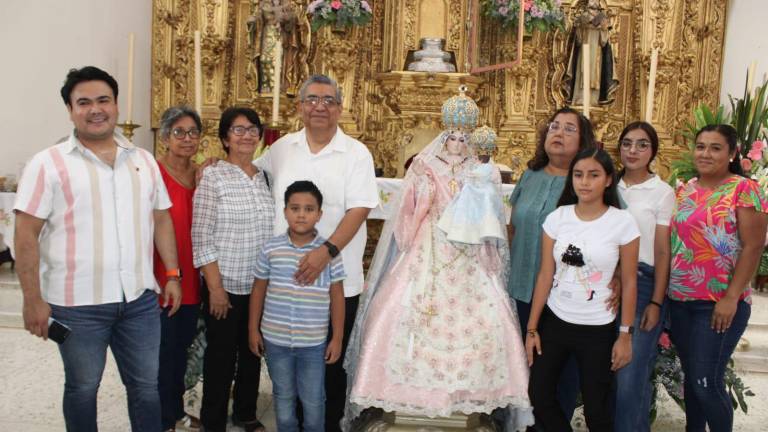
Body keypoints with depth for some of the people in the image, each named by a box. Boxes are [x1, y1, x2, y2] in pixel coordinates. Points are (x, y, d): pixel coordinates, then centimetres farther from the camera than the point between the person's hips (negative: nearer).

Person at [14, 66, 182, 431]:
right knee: (82, 388, 14)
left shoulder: (143, 160, 9)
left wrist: (173, 275, 8)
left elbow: (161, 219, 13)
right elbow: (26, 236, -8)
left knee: (147, 385, 13)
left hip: (140, 299, 4)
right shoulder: (48, 164, -6)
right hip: (77, 304, -3)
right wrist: (33, 299, -11)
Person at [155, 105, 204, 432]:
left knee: (182, 347, 19)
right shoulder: (153, 172, -13)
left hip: (191, 278, 7)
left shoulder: (201, 174, 7)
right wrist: (158, 277, -17)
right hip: (161, 279, -7)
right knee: (163, 350, 5)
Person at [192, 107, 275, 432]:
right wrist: (215, 287, -14)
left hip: (261, 285, 5)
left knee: (253, 351, 17)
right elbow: (201, 237, -12)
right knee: (221, 356, 6)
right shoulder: (213, 176, -9)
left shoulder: (265, 176, 6)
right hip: (225, 285, -5)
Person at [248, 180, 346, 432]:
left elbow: (337, 296, -2)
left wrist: (337, 337, -1)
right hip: (275, 339, 1)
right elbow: (258, 290, 6)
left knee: (313, 400, 12)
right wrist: (253, 329, 7)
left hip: (313, 342, -1)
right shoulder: (271, 249, -5)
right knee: (283, 396, 19)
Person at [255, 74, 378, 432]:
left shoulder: (356, 154, -4)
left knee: (331, 363, 9)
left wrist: (327, 251, -25)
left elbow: (359, 210, -12)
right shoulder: (282, 148, 7)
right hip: (286, 275, 3)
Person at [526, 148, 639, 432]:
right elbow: (545, 275, -1)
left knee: (596, 408, 9)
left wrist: (625, 335, -5)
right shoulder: (557, 218, -4)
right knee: (539, 396, 10)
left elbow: (629, 282, -5)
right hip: (554, 321, 3)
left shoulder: (623, 222, -10)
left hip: (598, 329, -3)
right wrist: (531, 328, 0)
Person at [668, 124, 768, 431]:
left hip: (719, 303, -6)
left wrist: (731, 298, -18)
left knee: (707, 382, -4)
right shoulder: (684, 190, 10)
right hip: (679, 301, 6)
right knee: (690, 377, 15)